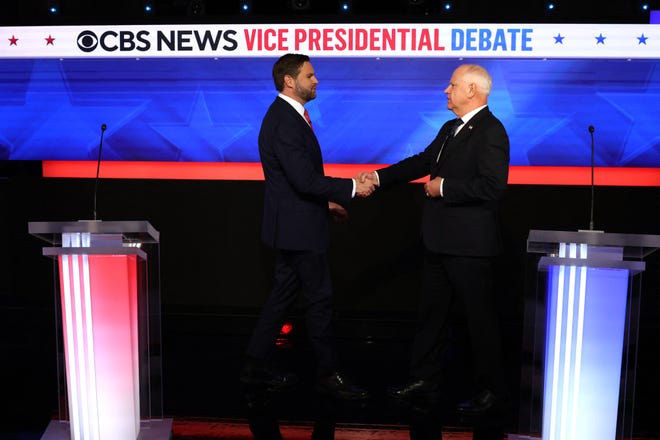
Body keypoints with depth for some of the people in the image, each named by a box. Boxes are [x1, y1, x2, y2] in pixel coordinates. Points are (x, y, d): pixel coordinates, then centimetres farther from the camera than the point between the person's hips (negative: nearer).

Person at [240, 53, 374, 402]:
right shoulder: (284, 122, -20)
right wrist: (351, 188, -19)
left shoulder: (287, 115, 13)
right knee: (319, 299, 0)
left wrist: (326, 201, 17)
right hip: (298, 227, -10)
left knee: (283, 294, 16)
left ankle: (257, 366, 25)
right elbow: (304, 179, -26)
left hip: (292, 225, 10)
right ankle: (329, 375, 14)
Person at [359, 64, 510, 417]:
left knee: (480, 316, 3)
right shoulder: (450, 129, 14)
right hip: (440, 241, 9)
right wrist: (379, 176, 14)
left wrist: (444, 187, -18)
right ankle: (425, 379, 30)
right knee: (432, 312, 16)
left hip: (469, 243, -9)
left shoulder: (491, 132, -15)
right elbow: (422, 162, 20)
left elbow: (492, 185, -25)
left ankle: (491, 389, 19)